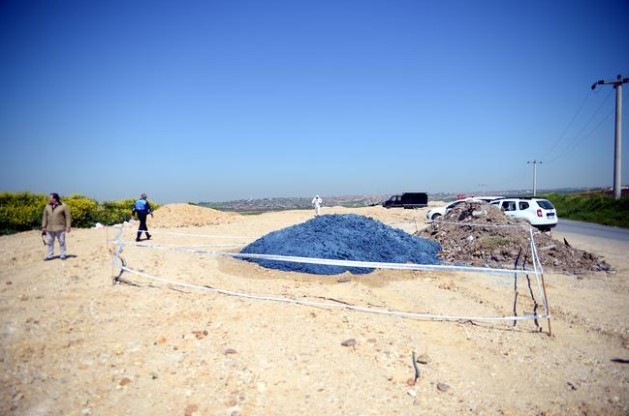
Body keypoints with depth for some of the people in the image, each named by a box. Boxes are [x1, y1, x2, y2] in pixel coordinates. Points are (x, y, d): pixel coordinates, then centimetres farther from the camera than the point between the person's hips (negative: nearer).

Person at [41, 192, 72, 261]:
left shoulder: (63, 206, -6)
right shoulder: (47, 206, 8)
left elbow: (68, 217, -6)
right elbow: (45, 217, 13)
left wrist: (68, 227, -11)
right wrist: (43, 227, 9)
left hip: (60, 228, -5)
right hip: (49, 229, 5)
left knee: (61, 242, 1)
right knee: (49, 242, 8)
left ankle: (63, 255, 10)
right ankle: (50, 255, 16)